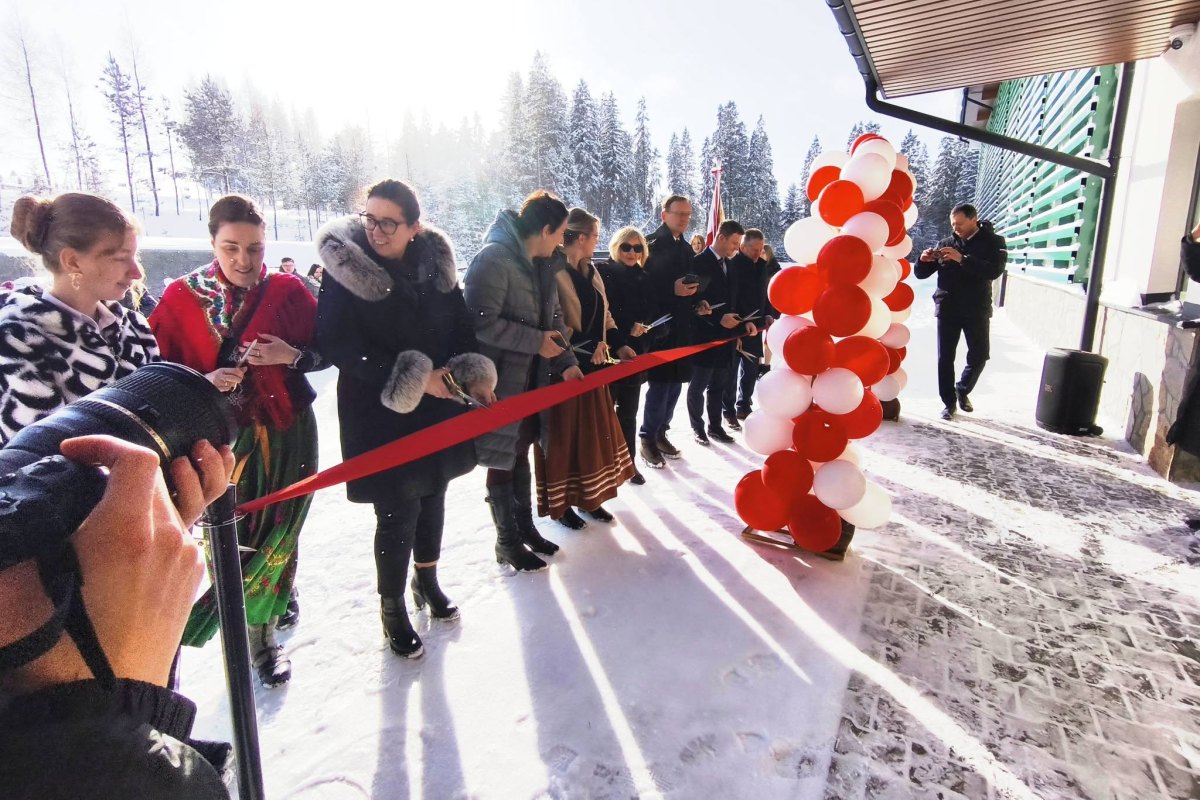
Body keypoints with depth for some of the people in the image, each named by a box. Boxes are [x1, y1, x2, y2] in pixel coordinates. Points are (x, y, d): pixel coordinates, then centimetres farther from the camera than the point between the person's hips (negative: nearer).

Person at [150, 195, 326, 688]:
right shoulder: (181, 297, -3)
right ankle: (258, 634, 23)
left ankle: (263, 631, 31)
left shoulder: (288, 291, -3)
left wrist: (292, 355, -17)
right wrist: (205, 381, -17)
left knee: (276, 532, 7)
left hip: (286, 434, 0)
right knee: (232, 536, 0)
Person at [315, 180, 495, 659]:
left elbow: (461, 328, 10)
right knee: (398, 512, 1)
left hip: (438, 407, 5)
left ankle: (426, 580, 42)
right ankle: (392, 608, 24)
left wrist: (475, 376, -5)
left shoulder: (436, 266, 2)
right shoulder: (345, 272, -10)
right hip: (380, 415, -5)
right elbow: (337, 345, -16)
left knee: (432, 496, 18)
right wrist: (410, 378, -21)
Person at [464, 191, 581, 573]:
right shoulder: (493, 258, -18)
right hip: (499, 382, -8)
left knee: (520, 453, 19)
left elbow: (553, 319, 13)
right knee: (503, 459, 4)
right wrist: (536, 341, -20)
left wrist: (565, 362, 2)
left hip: (532, 378, 8)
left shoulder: (540, 264, 9)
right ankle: (507, 542, 21)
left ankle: (526, 527, 34)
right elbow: (481, 322, -25)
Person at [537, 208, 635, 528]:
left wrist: (618, 344, 4)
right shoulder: (553, 272, -16)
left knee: (595, 433, 14)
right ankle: (560, 502, 20)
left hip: (592, 365, 9)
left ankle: (589, 496, 29)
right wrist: (588, 346, -24)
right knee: (564, 436, 4)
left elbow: (603, 314, 18)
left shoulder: (589, 272, 12)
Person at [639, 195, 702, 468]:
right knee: (660, 382, -7)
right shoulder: (651, 244, -6)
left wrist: (693, 294, 3)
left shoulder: (686, 249, 17)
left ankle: (660, 433, 23)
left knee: (675, 382, 10)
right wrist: (672, 289, -21)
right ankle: (647, 438, 6)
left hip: (681, 325, 7)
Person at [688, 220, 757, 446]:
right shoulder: (700, 262, -11)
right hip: (704, 336, -7)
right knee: (698, 386, 7)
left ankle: (715, 426, 26)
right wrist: (718, 318, -23)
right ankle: (698, 427, 20)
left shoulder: (729, 264, 12)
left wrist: (744, 322, 1)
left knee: (718, 386, 15)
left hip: (725, 336, 7)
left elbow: (730, 299, 15)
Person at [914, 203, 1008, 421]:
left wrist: (962, 259, -26)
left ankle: (963, 390, 28)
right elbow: (920, 273, 8)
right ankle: (949, 402, 11)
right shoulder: (945, 244, 7)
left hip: (977, 309, -1)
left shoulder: (993, 242, 1)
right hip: (947, 309, 1)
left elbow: (995, 271, -17)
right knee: (945, 358, 0)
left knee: (979, 355, 2)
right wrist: (924, 260, -15)